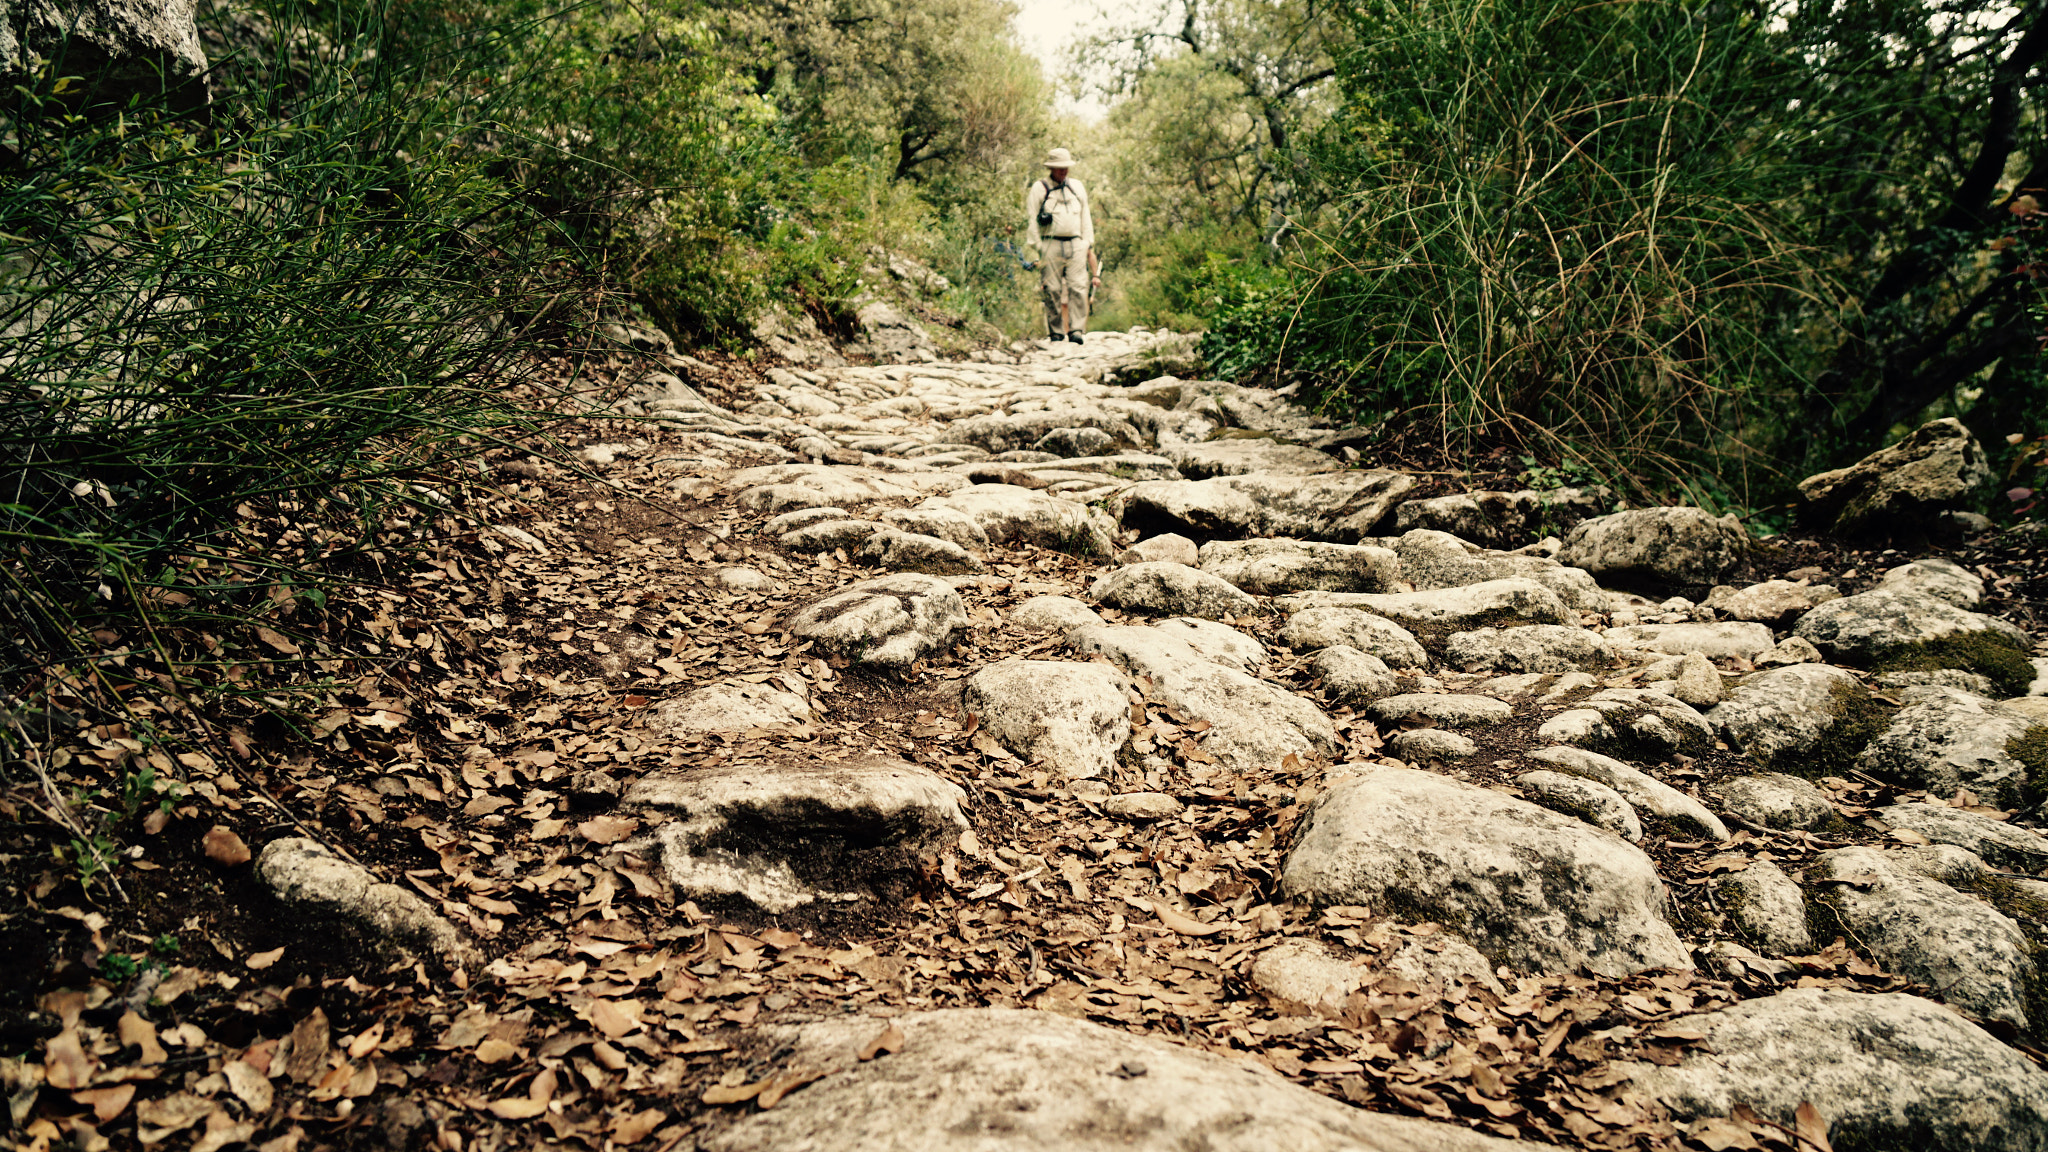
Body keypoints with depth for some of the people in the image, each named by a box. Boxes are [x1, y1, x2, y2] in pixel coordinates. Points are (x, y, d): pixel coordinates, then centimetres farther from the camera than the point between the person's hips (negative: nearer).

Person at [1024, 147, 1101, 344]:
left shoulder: (1077, 187, 17)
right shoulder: (1039, 188, 5)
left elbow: (1085, 216, 21)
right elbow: (1031, 219, 3)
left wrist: (1088, 243, 14)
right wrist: (1036, 246, -3)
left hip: (1076, 245, 3)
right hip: (1051, 245, -3)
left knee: (1078, 288, -8)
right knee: (1052, 291, -4)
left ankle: (1076, 330, -9)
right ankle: (1056, 332, 2)